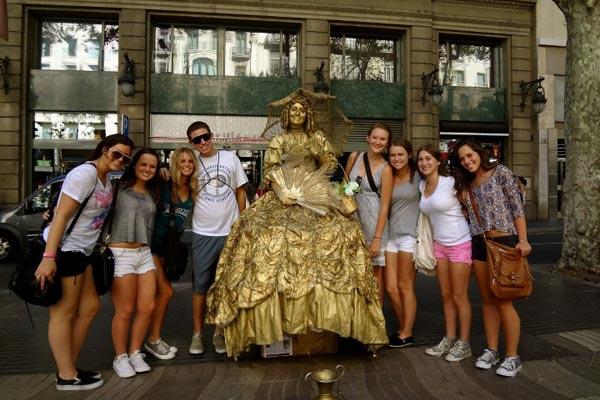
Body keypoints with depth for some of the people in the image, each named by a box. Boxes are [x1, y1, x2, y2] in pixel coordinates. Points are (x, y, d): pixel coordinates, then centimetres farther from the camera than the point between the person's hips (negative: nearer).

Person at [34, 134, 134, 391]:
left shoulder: (107, 179, 11)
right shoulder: (85, 173, -17)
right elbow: (61, 216, -22)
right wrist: (48, 257, -25)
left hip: (81, 252, 10)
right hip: (63, 250, -10)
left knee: (89, 307, 14)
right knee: (63, 313, 2)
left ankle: (68, 367, 27)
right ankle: (67, 377, 15)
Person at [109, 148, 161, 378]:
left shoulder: (152, 194, 13)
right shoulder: (119, 188, -4)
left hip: (145, 253, 6)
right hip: (121, 254, -6)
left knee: (147, 307, 7)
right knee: (125, 311, 2)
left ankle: (135, 353, 25)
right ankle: (120, 357, 21)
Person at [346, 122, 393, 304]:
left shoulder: (385, 169, -7)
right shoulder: (355, 157, 4)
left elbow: (385, 205, -9)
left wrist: (377, 238, -14)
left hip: (373, 220, -4)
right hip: (352, 218, 4)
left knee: (375, 274, 4)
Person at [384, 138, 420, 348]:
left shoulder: (417, 177, 0)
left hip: (409, 234, -4)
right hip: (390, 235, 5)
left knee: (405, 286, 2)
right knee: (390, 288, 4)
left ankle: (407, 334, 16)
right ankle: (403, 328, 24)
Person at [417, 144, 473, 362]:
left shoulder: (450, 183, -14)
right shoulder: (422, 186, 5)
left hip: (460, 244, -6)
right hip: (439, 244, 6)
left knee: (459, 297, 2)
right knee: (446, 296, 13)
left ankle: (464, 344, 16)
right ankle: (449, 339, 26)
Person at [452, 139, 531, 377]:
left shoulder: (500, 172, -3)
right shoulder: (467, 185, 14)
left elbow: (517, 207, -7)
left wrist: (523, 240, -12)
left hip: (504, 241, -6)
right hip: (479, 244, 6)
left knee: (503, 301, -5)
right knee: (487, 299, 9)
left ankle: (512, 357, 8)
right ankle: (491, 351, 20)